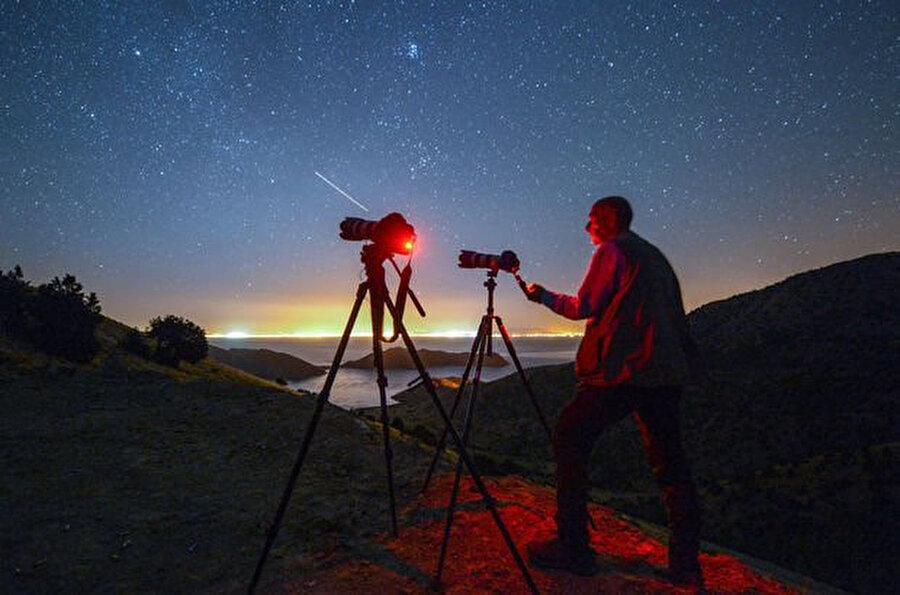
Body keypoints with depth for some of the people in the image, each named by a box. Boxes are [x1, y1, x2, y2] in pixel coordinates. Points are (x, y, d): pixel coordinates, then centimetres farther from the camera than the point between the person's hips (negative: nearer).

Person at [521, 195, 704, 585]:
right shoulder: (654, 255, 22)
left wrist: (544, 297, 11)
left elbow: (583, 307, -4)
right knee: (669, 461, 14)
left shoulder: (611, 250, -1)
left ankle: (572, 548, 1)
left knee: (569, 439, 0)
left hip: (622, 370, -8)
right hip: (666, 370, 9)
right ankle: (685, 562, 15)